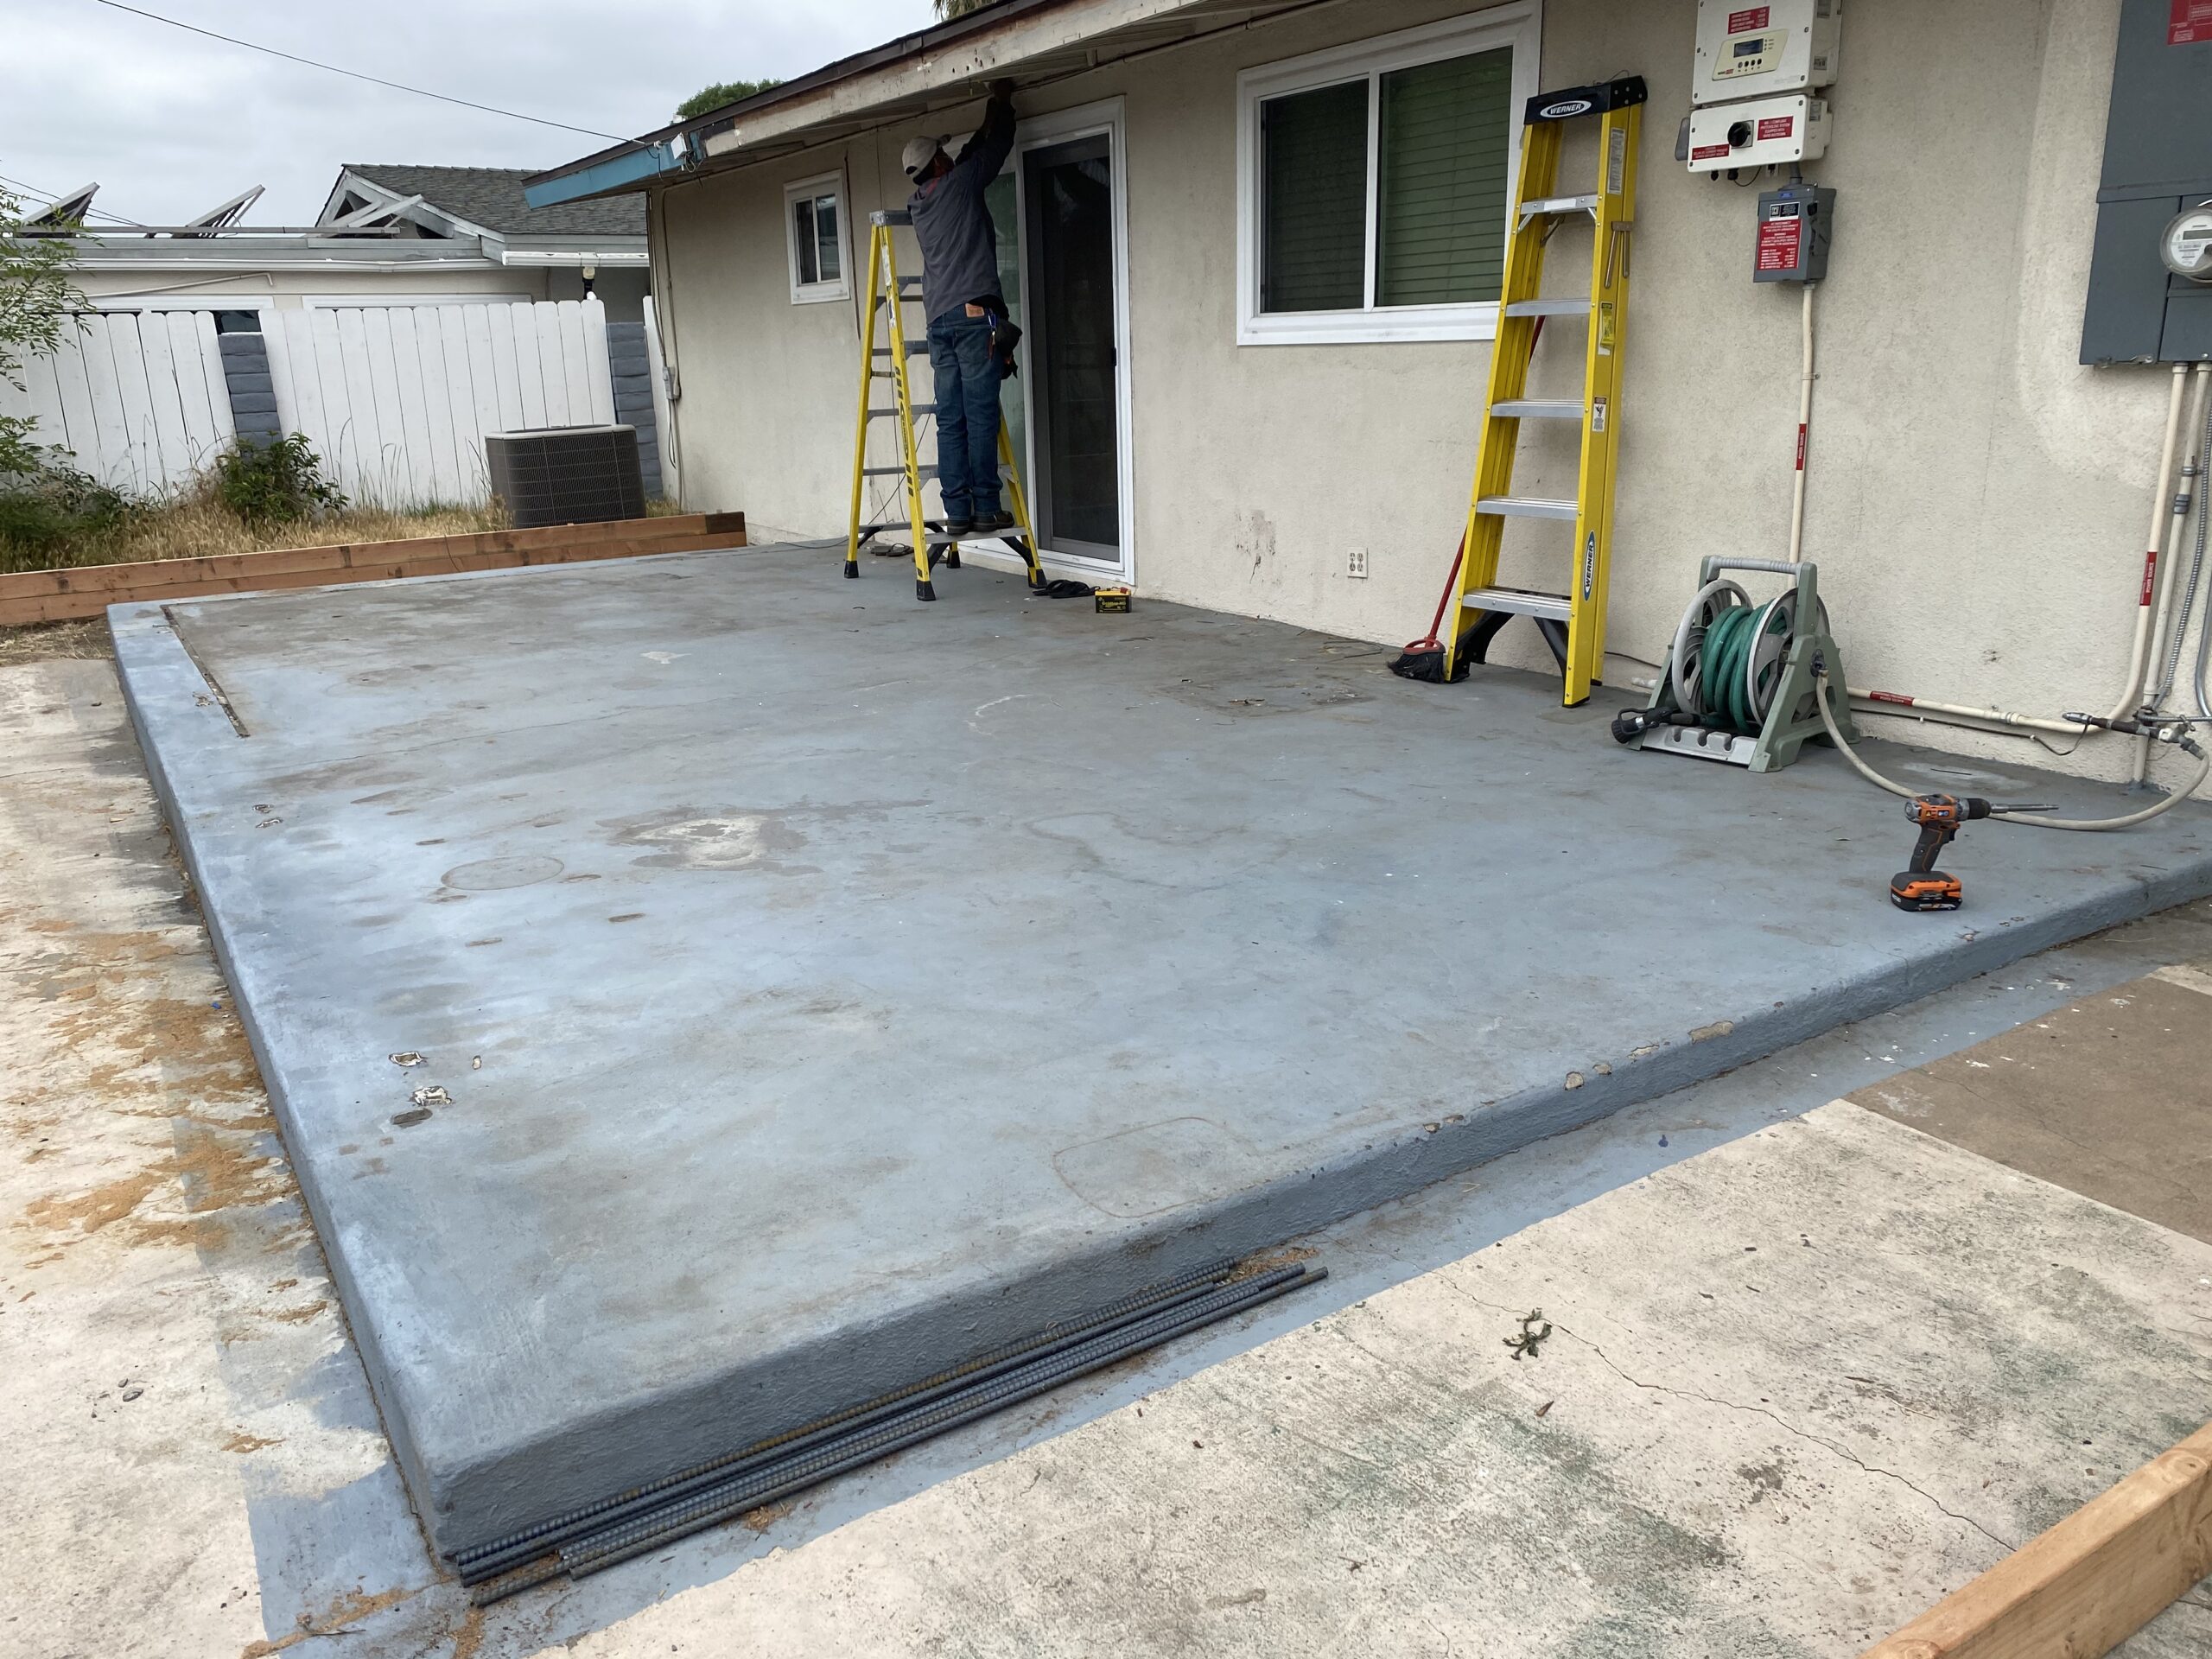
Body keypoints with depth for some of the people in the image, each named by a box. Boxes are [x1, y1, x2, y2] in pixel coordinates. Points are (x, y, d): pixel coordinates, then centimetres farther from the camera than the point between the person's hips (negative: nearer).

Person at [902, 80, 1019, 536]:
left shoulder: (918, 204, 20)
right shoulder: (960, 184, 1)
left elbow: (975, 152, 33)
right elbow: (995, 147, 12)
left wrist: (992, 113, 39)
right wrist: (1001, 102, 29)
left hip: (939, 319, 7)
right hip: (975, 313, -7)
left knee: (951, 420, 3)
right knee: (981, 416, -7)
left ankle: (957, 512, 0)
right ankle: (986, 509, -8)